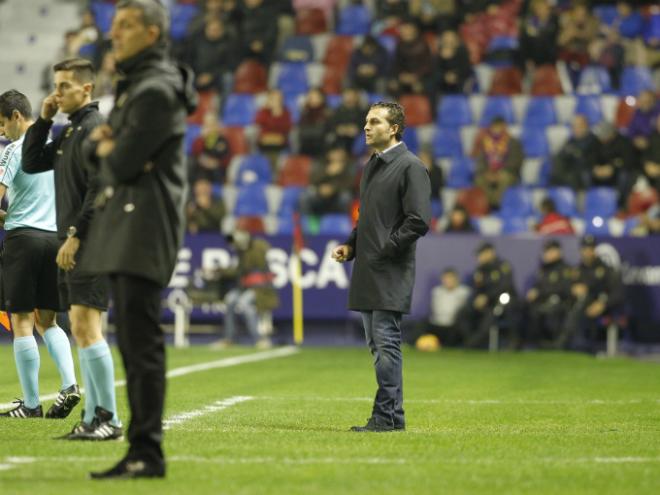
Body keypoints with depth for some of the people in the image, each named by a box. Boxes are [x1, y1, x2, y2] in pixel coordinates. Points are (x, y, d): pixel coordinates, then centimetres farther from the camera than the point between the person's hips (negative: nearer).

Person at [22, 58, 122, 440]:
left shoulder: (95, 128, -11)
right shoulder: (69, 132, 18)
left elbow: (100, 189, -18)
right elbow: (32, 163, 23)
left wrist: (75, 234, -20)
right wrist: (44, 120, 13)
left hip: (91, 243, -10)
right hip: (74, 244, 10)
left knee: (86, 326, -14)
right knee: (82, 330, 8)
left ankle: (109, 418, -12)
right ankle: (94, 417, 10)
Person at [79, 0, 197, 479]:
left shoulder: (157, 90, -13)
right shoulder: (133, 85, 20)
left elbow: (124, 164, -18)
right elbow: (93, 149, 21)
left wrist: (110, 150, 3)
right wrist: (104, 143, -1)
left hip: (145, 227, -10)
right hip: (123, 224, 10)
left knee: (142, 341, -12)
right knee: (133, 341, 10)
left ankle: (147, 453, -13)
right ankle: (142, 451, 14)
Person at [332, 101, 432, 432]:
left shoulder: (411, 167, -9)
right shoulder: (371, 166, 19)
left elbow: (419, 221, -15)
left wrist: (385, 250, -15)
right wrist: (351, 245, 11)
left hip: (390, 273, -9)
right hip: (368, 272, 9)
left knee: (386, 343, -9)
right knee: (377, 345, 10)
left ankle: (389, 415, -7)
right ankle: (388, 414, 14)